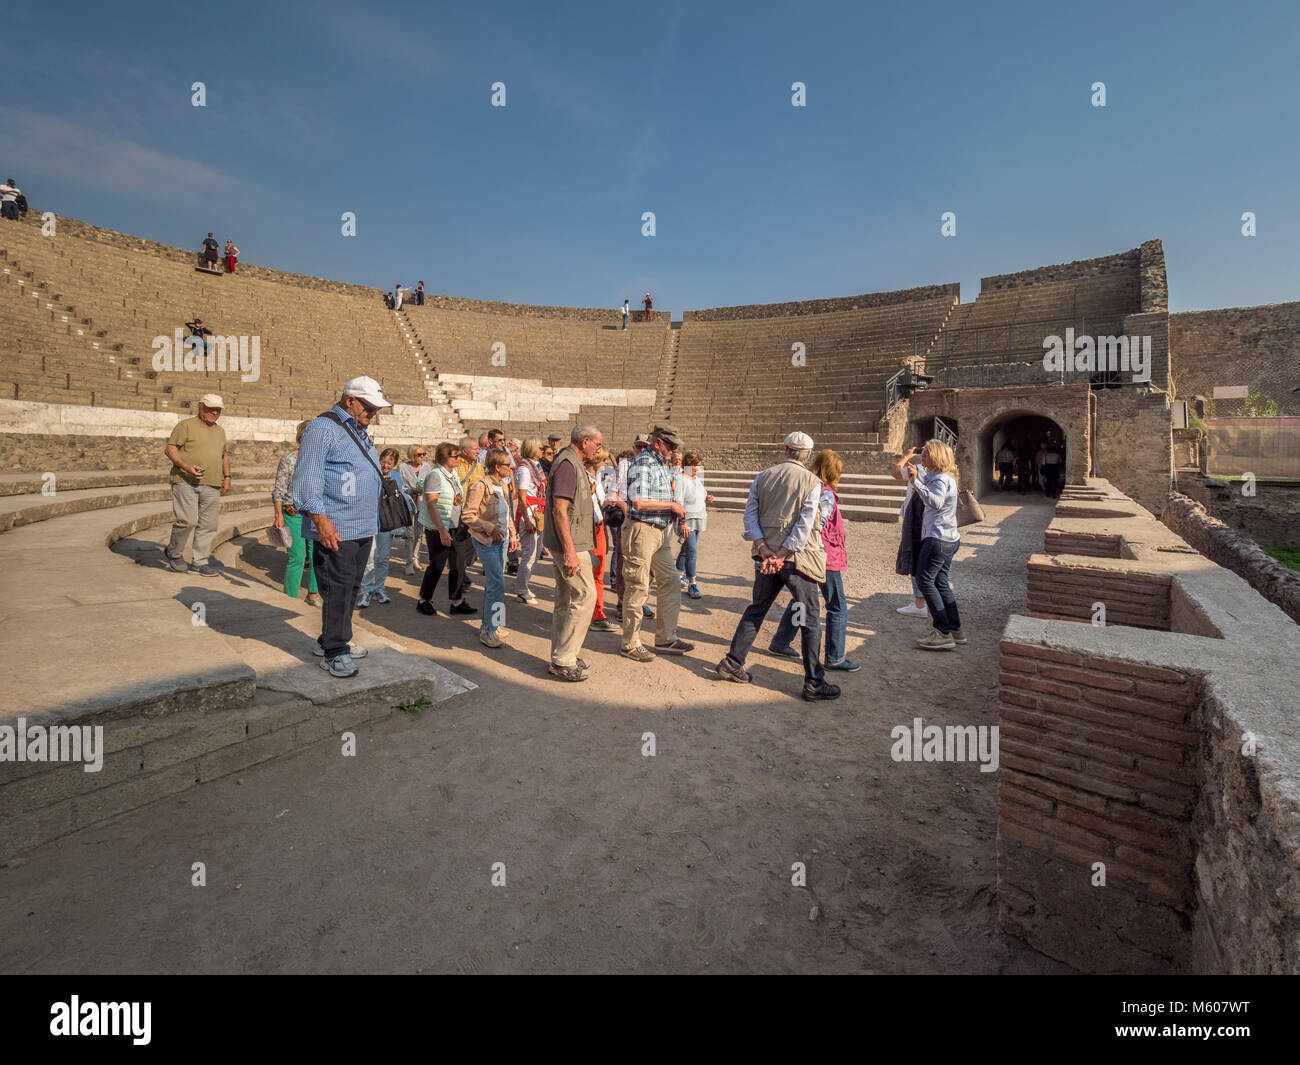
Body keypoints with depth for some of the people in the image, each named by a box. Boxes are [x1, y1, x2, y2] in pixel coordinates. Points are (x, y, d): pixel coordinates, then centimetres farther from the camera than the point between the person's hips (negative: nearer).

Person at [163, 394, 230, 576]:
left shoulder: (220, 431, 20)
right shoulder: (186, 425, 0)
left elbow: (224, 455, 29)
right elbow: (170, 449, -5)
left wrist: (227, 476, 17)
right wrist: (186, 467, -20)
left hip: (211, 485, 6)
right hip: (185, 482, -6)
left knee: (208, 525, 2)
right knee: (187, 520, -11)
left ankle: (200, 562, 10)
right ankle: (174, 553, 13)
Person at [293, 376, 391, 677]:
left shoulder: (358, 431, 20)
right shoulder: (323, 428, -9)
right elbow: (307, 478, -16)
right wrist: (321, 520, -22)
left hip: (363, 528, 10)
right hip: (335, 529, -9)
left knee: (351, 587, 14)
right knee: (338, 589, -6)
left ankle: (332, 641, 27)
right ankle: (333, 653, 4)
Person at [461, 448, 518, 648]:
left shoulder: (502, 485, 10)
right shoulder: (480, 486, -15)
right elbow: (467, 516, -16)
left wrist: (512, 535, 17)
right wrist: (490, 527, -22)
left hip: (501, 541, 8)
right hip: (487, 542, -8)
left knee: (494, 583, 14)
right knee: (497, 583, -12)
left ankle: (490, 625, 25)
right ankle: (488, 631, -4)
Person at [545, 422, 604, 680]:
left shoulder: (575, 463, 16)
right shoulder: (567, 464, -17)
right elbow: (559, 509, -24)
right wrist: (570, 552, -26)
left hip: (571, 543, 11)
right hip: (570, 544, -11)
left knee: (565, 598, 14)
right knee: (585, 595, -8)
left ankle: (561, 657, 23)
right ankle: (563, 661, -1)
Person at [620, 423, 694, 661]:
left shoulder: (664, 464, 17)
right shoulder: (642, 463, -13)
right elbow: (639, 501, -25)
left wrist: (679, 518, 11)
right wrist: (672, 505, -16)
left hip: (662, 531, 10)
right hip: (641, 530, -10)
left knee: (670, 583, 11)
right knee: (638, 588, -3)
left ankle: (666, 639, 21)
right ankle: (630, 645, 8)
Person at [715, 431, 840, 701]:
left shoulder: (763, 476, 6)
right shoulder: (812, 482, -6)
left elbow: (750, 514, 1)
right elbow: (804, 525, -14)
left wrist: (764, 548, -5)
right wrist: (782, 556, -12)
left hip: (766, 554, 5)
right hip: (797, 558, -4)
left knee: (756, 609, 18)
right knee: (810, 619, 4)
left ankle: (732, 663, 21)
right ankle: (814, 683, 9)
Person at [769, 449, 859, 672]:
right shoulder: (826, 495, -17)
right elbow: (817, 527, -24)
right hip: (826, 558, -9)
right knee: (838, 608, 2)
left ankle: (780, 642, 29)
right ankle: (834, 658, 8)